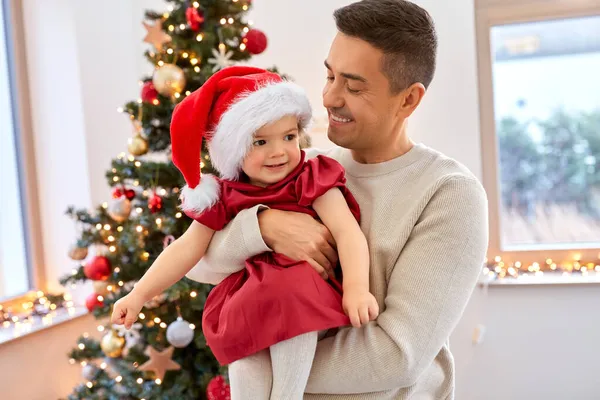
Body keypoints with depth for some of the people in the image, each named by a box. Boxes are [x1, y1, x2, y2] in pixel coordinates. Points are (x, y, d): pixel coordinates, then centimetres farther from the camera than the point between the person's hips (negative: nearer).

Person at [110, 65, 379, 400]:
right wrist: (139, 295, 5)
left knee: (294, 311, -32)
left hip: (302, 289, -3)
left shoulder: (310, 180, -6)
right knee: (245, 368, -14)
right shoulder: (224, 197, 3)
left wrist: (357, 289, -32)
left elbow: (347, 232, -17)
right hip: (247, 300, 3)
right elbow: (186, 249, 7)